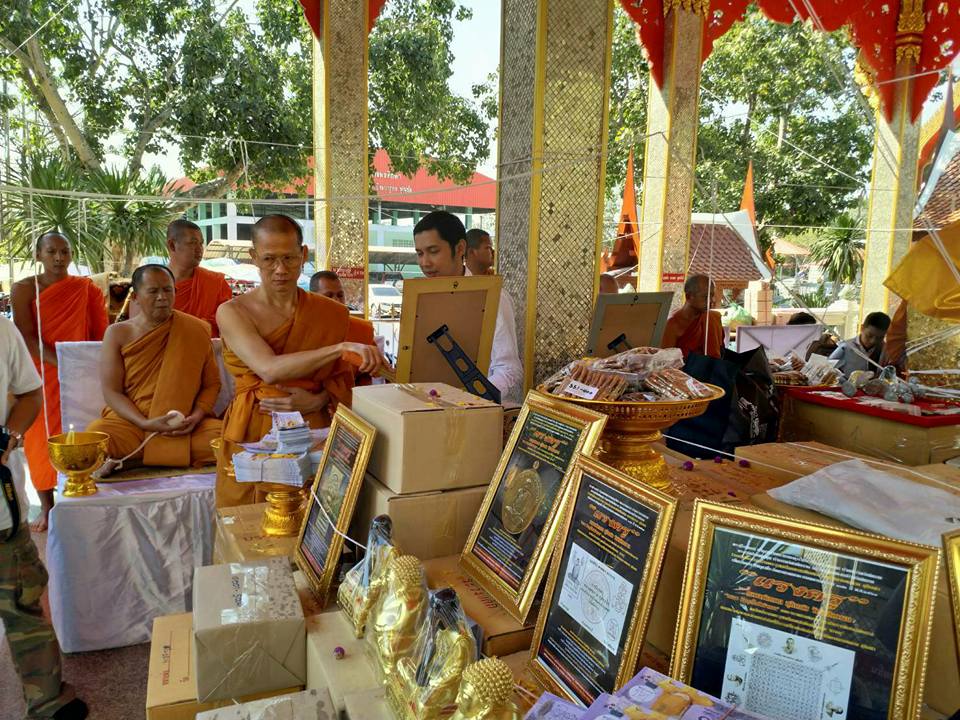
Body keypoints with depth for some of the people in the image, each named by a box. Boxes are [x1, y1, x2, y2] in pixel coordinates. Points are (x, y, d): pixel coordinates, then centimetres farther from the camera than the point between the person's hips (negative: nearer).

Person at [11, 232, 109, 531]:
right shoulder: (24, 289, -2)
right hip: (40, 377, 0)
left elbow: (100, 335, 1)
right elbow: (27, 338, -10)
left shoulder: (86, 289, 2)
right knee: (41, 438, 6)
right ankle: (46, 506, 17)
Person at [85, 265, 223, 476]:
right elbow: (111, 391, 1)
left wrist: (197, 416, -11)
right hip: (130, 422, -2)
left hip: (184, 428, 2)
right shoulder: (118, 334, 5)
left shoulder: (195, 330, 6)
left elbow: (211, 383, 8)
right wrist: (145, 423, -15)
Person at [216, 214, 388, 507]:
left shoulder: (333, 313, 1)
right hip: (250, 436, -1)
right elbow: (269, 369, -22)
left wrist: (317, 400, -13)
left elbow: (343, 379, 8)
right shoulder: (232, 312, -6)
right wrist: (341, 348, -30)